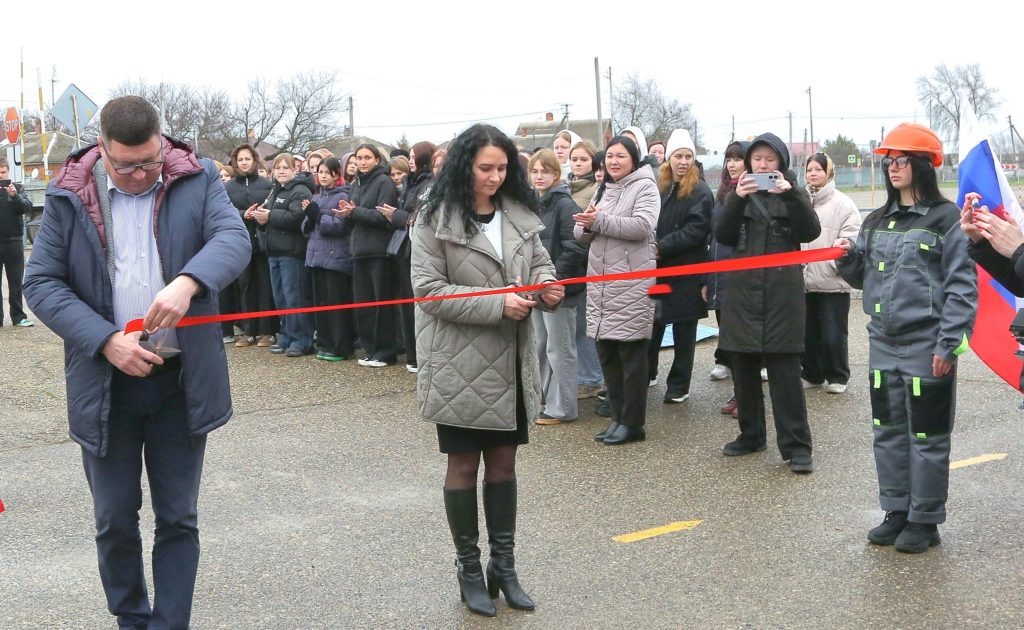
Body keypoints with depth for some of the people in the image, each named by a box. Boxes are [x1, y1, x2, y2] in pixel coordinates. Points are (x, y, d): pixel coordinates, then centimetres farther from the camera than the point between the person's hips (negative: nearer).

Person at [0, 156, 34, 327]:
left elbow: (28, 207, -5)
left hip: (14, 241, 0)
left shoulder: (17, 188, 6)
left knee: (16, 282, 5)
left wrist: (15, 196, -22)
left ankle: (18, 316, 10)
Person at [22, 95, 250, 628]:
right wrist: (106, 340, -17)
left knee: (178, 520, 9)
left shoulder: (197, 181, -2)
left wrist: (188, 283, -37)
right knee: (115, 522, 13)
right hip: (104, 383, 1)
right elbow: (40, 283, -3)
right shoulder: (70, 195, -2)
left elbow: (234, 238, -16)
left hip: (181, 381, 0)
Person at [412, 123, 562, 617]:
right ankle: (469, 570, 20)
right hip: (460, 363, -5)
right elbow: (428, 289, -15)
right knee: (464, 464, 7)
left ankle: (503, 565, 25)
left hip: (511, 360, 5)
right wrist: (498, 304, -23)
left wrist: (546, 285, -10)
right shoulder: (435, 220, -10)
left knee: (503, 460, 13)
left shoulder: (519, 214, 5)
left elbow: (539, 261, 15)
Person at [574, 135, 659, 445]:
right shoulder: (603, 190, 19)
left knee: (631, 354, -1)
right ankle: (618, 416, 21)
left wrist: (600, 220, -17)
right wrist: (586, 224, -9)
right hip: (600, 284, 7)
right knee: (607, 353, 10)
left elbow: (642, 225, -19)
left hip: (631, 285, -7)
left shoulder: (644, 187, -3)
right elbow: (580, 233, 15)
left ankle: (632, 422, 7)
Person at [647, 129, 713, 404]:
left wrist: (661, 247, -20)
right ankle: (646, 374, 27)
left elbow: (695, 230, -15)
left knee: (683, 330, 4)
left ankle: (679, 386, 14)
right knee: (652, 324, 12)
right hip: (656, 268, 5)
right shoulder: (658, 187, 10)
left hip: (686, 271, -5)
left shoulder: (700, 192, -7)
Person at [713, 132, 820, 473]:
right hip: (742, 291, 3)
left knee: (785, 371, -6)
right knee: (743, 368, 8)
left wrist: (791, 194, -21)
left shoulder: (793, 193, 8)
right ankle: (751, 435, 22)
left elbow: (810, 232, -9)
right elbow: (722, 235, -3)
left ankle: (796, 446, -2)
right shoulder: (739, 194, 12)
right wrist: (737, 199, -17)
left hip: (782, 293, -3)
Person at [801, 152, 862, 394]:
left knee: (833, 334, 2)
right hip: (804, 280, 4)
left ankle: (837, 377, 18)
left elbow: (850, 240, -10)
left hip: (833, 281, -4)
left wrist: (837, 263, -20)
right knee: (808, 331, 13)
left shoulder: (843, 204, -5)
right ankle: (811, 374, 27)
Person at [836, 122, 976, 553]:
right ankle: (897, 512, 25)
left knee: (926, 436, 4)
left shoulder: (945, 218, -8)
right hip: (883, 344, 6)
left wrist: (949, 344, -15)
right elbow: (864, 278, 17)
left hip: (926, 347, -6)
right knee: (888, 431, 13)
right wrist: (848, 258, -4)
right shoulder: (877, 223, 11)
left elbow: (962, 286, -11)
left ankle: (924, 521, 15)